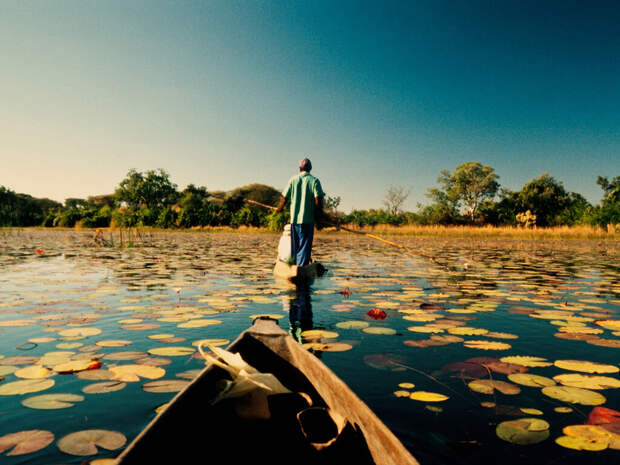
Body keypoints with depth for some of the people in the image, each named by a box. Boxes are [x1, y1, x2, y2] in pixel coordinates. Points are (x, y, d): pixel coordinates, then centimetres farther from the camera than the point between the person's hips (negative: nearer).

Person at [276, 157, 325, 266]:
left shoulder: (293, 179, 5)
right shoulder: (314, 180, -3)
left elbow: (284, 197, 8)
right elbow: (318, 200, -12)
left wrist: (280, 208, 27)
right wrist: (318, 214, 2)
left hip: (294, 218, 3)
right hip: (308, 219, -3)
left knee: (295, 247, 15)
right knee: (305, 247, 0)